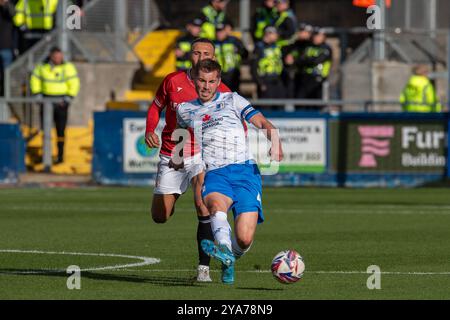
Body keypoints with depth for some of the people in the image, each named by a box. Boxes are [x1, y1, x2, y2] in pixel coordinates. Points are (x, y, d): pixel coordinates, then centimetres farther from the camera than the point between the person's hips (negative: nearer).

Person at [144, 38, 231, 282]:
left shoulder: (221, 92, -5)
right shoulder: (173, 81, -2)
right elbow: (156, 107, 12)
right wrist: (150, 130, -6)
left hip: (203, 154, -2)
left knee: (203, 204, -28)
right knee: (160, 217, 5)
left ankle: (204, 268, -21)